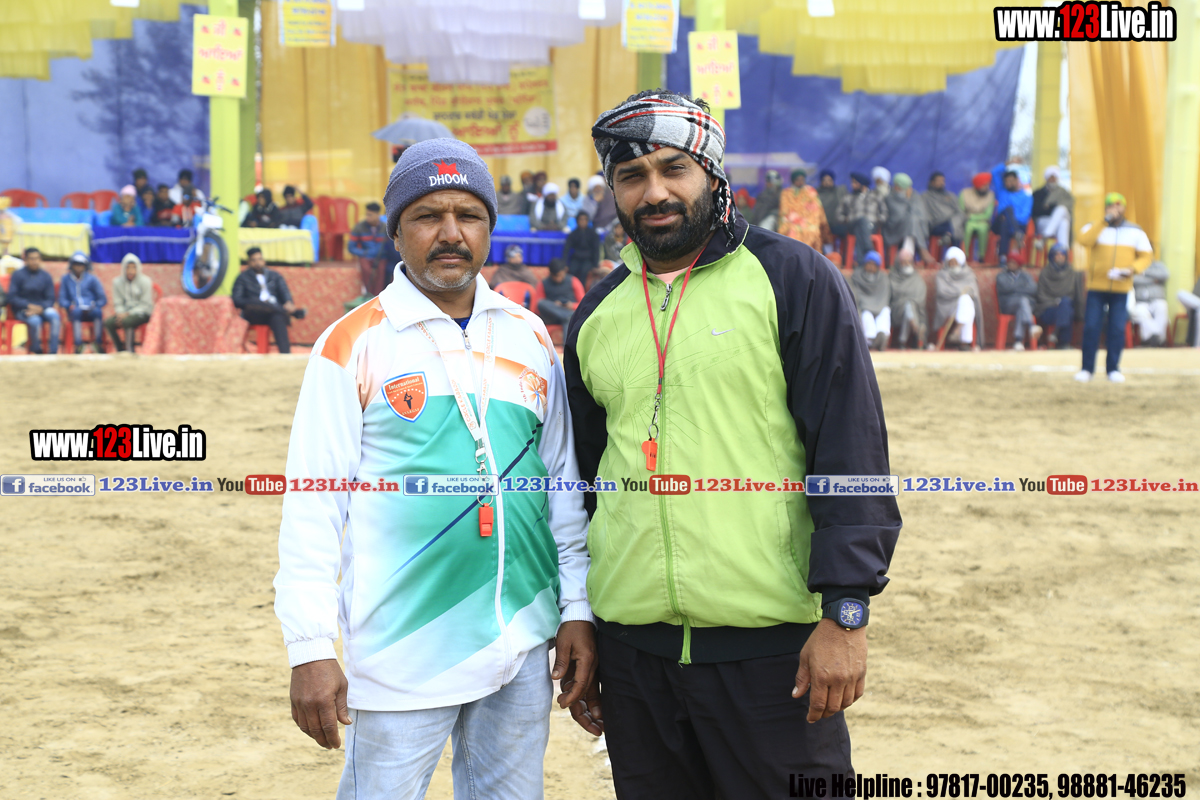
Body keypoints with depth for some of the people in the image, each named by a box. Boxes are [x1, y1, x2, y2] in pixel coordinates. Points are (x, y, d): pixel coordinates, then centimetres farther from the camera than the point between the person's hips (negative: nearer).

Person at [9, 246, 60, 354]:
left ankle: (53, 352, -31)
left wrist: (40, 308, -16)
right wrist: (29, 306, -17)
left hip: (42, 308, 3)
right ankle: (37, 352, -16)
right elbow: (12, 298, -3)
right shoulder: (17, 275, 2)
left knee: (54, 315, -30)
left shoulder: (46, 276, 10)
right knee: (35, 320, -36)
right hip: (22, 310, -3)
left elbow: (50, 299, 5)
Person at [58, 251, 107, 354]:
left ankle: (97, 343, -29)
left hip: (91, 311, 0)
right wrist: (69, 305, -8)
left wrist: (94, 306, -11)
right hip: (74, 311, 0)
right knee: (76, 311, -38)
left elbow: (103, 300, 8)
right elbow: (62, 299, 14)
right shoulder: (66, 279, 14)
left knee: (98, 311, -36)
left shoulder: (92, 279, 10)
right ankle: (78, 344, -40)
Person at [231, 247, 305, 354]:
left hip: (275, 311, 1)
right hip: (255, 314, -1)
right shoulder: (243, 278, 17)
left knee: (278, 317, -37)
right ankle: (294, 312, -39)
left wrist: (288, 303, -18)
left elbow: (284, 292, 8)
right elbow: (237, 300, 3)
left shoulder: (275, 276, 24)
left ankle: (285, 354, -54)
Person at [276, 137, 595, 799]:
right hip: (403, 653, -4)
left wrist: (578, 608, 9)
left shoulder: (531, 337, 9)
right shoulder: (352, 345, -4)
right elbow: (313, 505, -7)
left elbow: (563, 481, 14)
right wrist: (310, 649, -12)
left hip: (524, 641, 4)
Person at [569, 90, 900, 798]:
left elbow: (851, 451, -7)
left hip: (772, 646, -4)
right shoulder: (597, 315, 12)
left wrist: (845, 611, -14)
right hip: (632, 649, 4)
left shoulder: (793, 279, -2)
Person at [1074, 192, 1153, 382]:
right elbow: (1084, 240, -18)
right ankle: (1087, 368, 3)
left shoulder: (1136, 232, 9)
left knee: (1117, 329, -2)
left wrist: (1133, 269, -12)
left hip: (1121, 288, 1)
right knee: (1091, 327, -5)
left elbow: (1146, 256, 7)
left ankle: (1113, 368, 9)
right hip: (1096, 287, -1)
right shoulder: (1095, 227, 3)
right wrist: (1105, 221, -21)